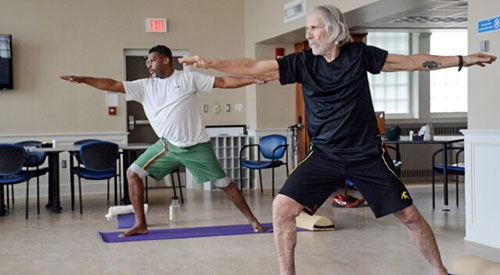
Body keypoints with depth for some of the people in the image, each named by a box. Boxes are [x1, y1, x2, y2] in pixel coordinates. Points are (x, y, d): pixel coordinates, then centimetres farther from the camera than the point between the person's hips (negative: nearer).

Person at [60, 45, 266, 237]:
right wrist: (82, 79, -9)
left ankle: (252, 220, 18)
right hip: (168, 145, 4)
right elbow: (113, 85, -2)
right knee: (133, 173, -5)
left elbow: (223, 82, -5)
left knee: (223, 183, 1)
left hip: (196, 146, -4)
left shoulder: (188, 78, -5)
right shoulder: (145, 86, 3)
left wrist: (253, 80, -11)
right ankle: (141, 224, 5)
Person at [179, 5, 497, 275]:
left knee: (410, 215, 2)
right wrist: (211, 63, -18)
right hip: (325, 156, 1)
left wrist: (462, 60, 2)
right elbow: (255, 68, -8)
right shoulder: (302, 62, -3)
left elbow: (412, 61, 2)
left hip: (368, 155, -1)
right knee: (282, 207, -12)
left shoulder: (359, 55, -5)